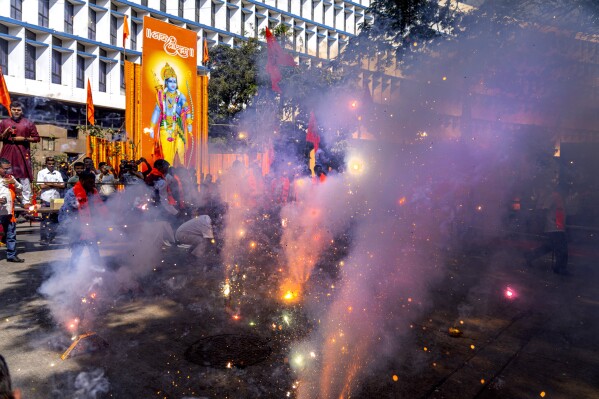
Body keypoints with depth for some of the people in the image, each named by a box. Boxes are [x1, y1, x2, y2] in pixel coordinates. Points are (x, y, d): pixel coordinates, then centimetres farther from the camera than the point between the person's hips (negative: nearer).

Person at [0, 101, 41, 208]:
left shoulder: (28, 123, 7)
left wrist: (24, 138, -8)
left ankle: (26, 201, -1)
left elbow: (37, 138, 5)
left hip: (23, 153, -2)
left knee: (25, 177, -4)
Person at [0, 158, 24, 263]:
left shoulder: (11, 178, 16)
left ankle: (11, 255, 19)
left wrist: (14, 182, -2)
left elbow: (20, 190, 18)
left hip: (9, 212, 6)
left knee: (11, 235, 11)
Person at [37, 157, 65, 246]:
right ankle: (43, 239, 4)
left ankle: (51, 238, 20)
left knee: (55, 219, 8)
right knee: (45, 220, -2)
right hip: (46, 200, -4)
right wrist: (56, 185, -3)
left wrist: (50, 184, -9)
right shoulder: (41, 173, 0)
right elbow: (42, 186, -10)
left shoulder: (58, 173, 11)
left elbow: (62, 185, 2)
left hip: (56, 199, 4)